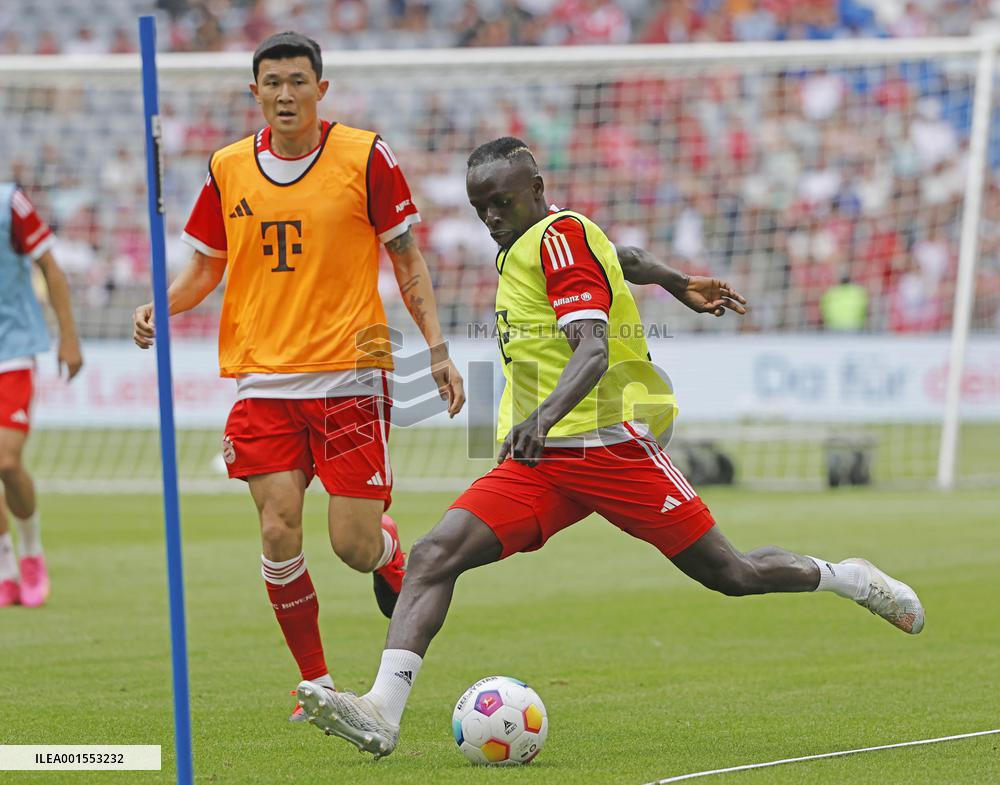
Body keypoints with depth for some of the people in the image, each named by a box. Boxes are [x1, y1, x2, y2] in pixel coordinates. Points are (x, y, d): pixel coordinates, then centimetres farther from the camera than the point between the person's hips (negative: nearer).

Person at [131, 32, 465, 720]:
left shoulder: (366, 157, -3)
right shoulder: (228, 169, 5)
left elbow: (408, 261, 4)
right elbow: (208, 266, 16)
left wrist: (437, 348, -3)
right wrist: (163, 304, -4)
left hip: (351, 374, -2)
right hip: (263, 379, 2)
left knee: (354, 547, -6)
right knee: (279, 531, -9)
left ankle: (392, 558, 33)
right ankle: (316, 682, 8)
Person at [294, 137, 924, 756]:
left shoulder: (560, 235, -11)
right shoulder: (523, 244, 15)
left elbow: (593, 351, -24)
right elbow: (622, 261, 35)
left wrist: (546, 414, -43)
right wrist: (679, 284, 55)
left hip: (608, 443, -8)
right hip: (536, 459, 8)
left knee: (731, 574, 0)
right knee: (434, 555, -15)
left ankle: (847, 578, 28)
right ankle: (382, 711, -26)